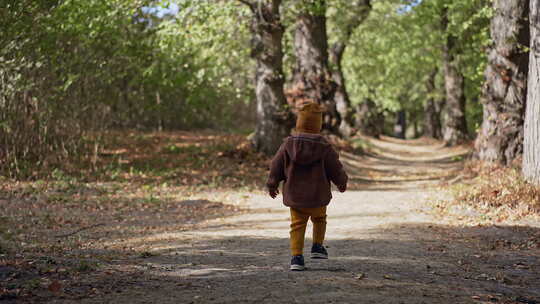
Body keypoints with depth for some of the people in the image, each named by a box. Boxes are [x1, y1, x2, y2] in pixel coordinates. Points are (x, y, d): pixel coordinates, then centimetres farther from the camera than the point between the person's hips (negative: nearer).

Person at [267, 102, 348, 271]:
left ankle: (296, 257, -2)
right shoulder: (324, 147, -12)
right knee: (319, 219, 25)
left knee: (297, 225, 7)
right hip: (318, 195, -1)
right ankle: (317, 247, 19)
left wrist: (272, 184, 17)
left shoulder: (289, 144, -7)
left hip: (295, 195, 1)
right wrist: (342, 183, 18)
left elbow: (276, 166, 1)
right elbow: (335, 168, -2)